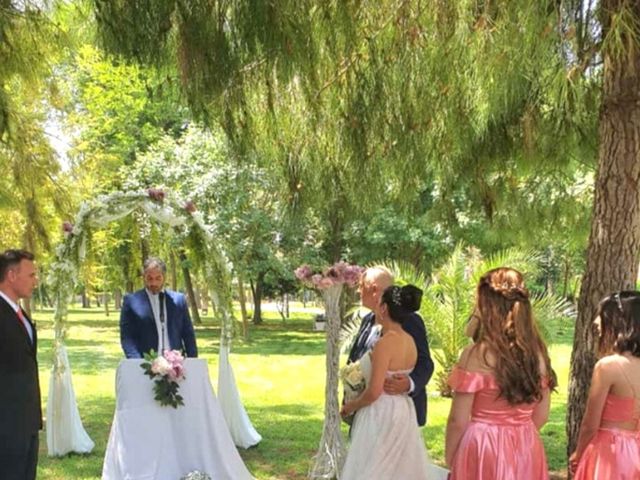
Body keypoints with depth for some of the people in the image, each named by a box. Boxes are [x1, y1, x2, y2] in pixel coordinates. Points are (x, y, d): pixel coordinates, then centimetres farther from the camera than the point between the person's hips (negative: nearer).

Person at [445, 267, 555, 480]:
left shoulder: (475, 355, -16)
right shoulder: (537, 353, 0)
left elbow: (458, 421, -12)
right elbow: (541, 416, 8)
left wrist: (450, 459, 1)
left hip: (483, 449, -5)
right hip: (527, 450, 5)